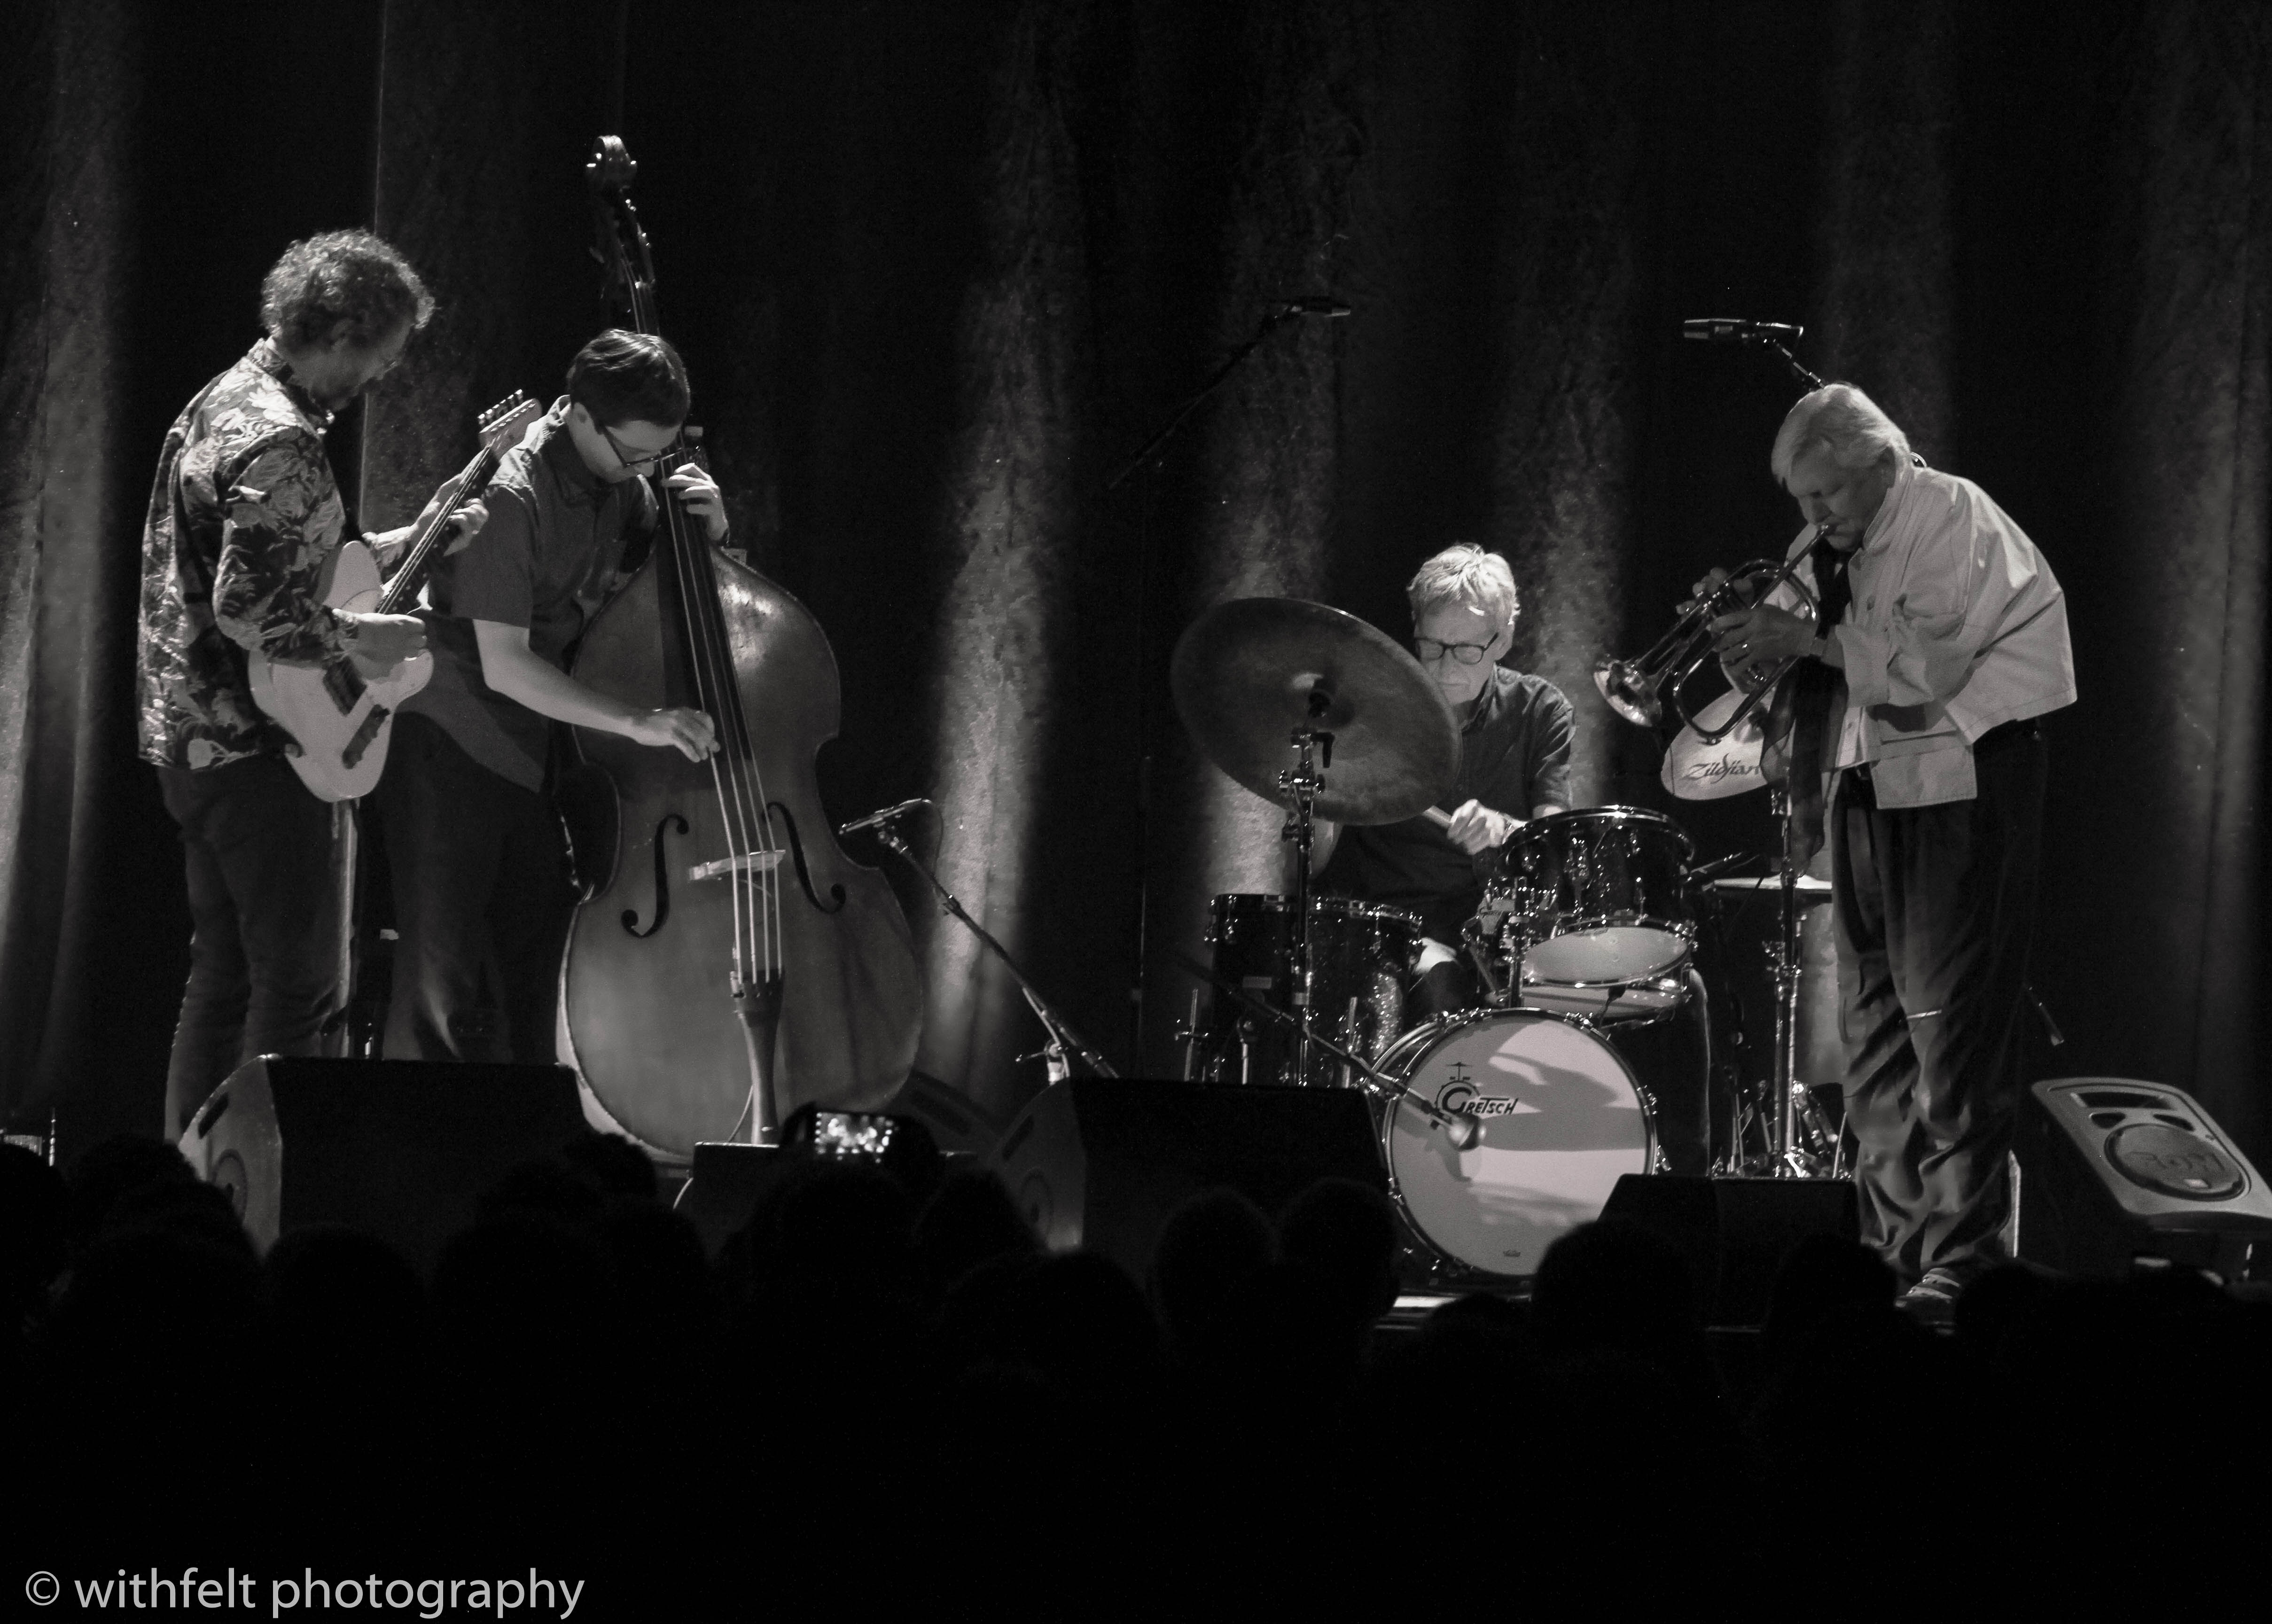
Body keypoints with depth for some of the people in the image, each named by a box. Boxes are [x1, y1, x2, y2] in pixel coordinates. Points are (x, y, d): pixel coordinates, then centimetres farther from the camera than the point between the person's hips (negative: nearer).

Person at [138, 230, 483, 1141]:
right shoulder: (280, 445, -19)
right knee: (299, 992, -8)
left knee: (225, 978, 15)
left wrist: (413, 541, 20)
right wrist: (359, 640, -15)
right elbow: (250, 609, -28)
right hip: (254, 747, -10)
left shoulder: (227, 402, 13)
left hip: (194, 737, 10)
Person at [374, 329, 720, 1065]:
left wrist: (704, 530, -6)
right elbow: (505, 667, -25)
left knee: (535, 976, 11)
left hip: (544, 752, 7)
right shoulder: (514, 498, -23)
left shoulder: (619, 478, 0)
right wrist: (637, 722, -29)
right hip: (453, 751, -7)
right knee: (445, 979, -8)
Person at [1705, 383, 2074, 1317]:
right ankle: (1892, 1248, 17)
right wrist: (1745, 634, -4)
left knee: (1951, 1030, -10)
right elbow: (1774, 672, 16)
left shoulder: (1956, 522, -10)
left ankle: (1960, 1266, -10)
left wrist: (1809, 637, -17)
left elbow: (1921, 665, -21)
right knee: (1873, 1030, 10)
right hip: (1867, 786, 8)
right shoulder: (1832, 546, 13)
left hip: (1961, 786, -8)